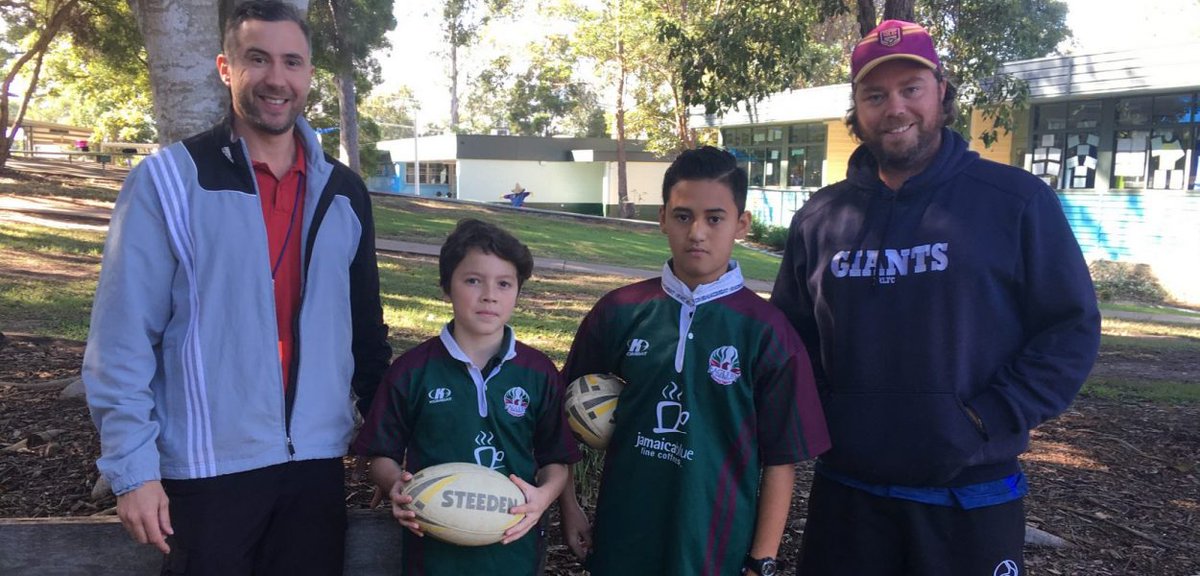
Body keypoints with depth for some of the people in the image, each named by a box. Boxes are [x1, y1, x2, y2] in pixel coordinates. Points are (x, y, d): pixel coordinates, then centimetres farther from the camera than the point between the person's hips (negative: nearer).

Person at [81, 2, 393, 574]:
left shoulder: (344, 193, 5)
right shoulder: (168, 179, -7)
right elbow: (122, 339, -8)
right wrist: (133, 466, -11)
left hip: (316, 462, 4)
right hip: (207, 468, -3)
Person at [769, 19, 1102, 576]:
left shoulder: (1018, 201, -4)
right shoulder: (819, 218, 4)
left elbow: (1070, 328, -4)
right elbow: (789, 335, 13)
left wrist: (987, 421, -13)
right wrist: (816, 416, -1)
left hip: (972, 502, -2)